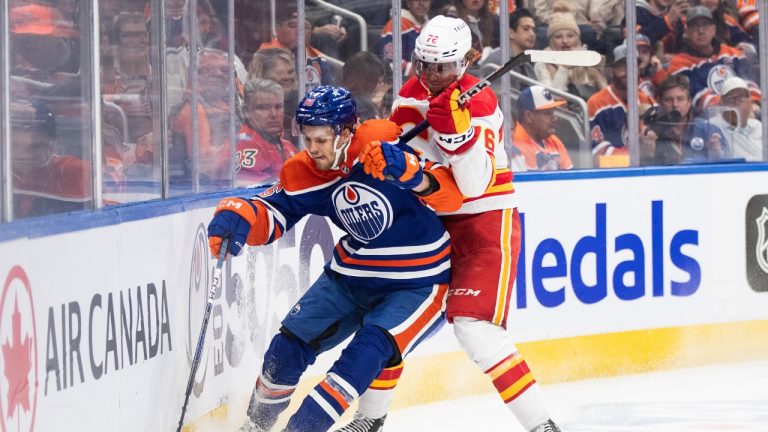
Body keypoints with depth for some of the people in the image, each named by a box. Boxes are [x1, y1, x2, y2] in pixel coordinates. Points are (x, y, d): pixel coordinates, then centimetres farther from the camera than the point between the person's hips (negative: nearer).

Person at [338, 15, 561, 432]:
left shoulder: (479, 103, -18)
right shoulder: (411, 96, 4)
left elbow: (474, 184, -25)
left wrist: (457, 128, -37)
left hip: (486, 224, -7)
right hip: (432, 221, 7)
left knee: (475, 328, -20)